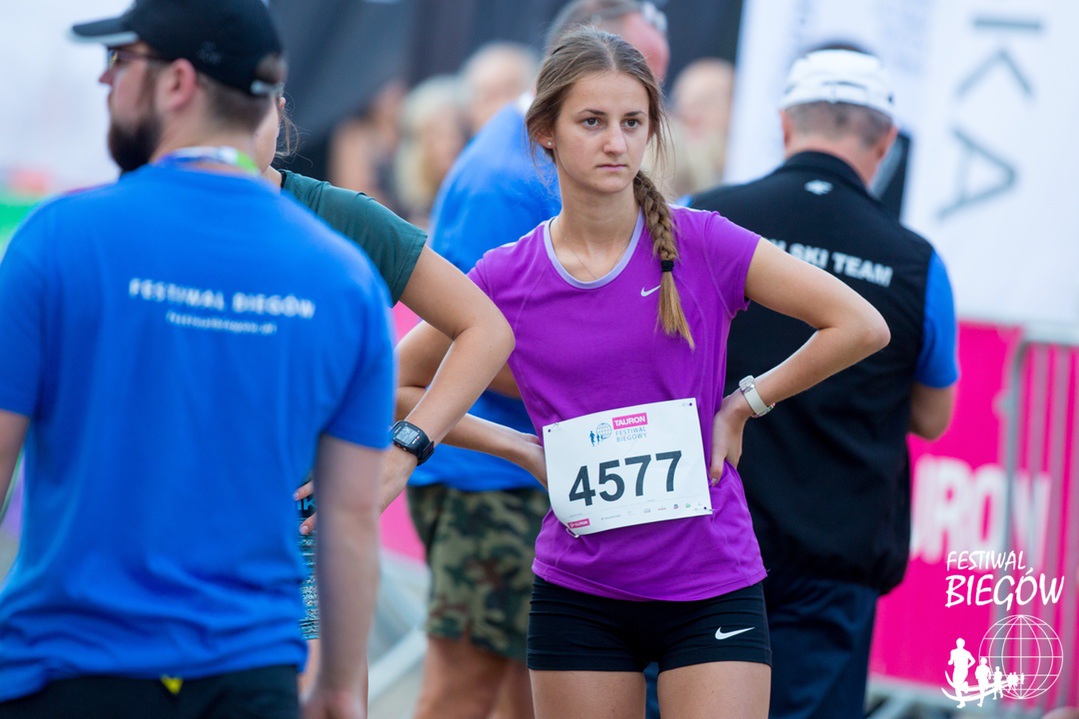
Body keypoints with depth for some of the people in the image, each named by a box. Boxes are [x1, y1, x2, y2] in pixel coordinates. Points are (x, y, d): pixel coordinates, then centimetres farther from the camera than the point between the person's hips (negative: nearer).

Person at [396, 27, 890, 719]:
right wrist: (518, 447, 2)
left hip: (712, 590, -1)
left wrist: (744, 403, -3)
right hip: (577, 599, 2)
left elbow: (861, 326, -6)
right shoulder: (507, 279, -1)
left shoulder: (702, 245, -5)